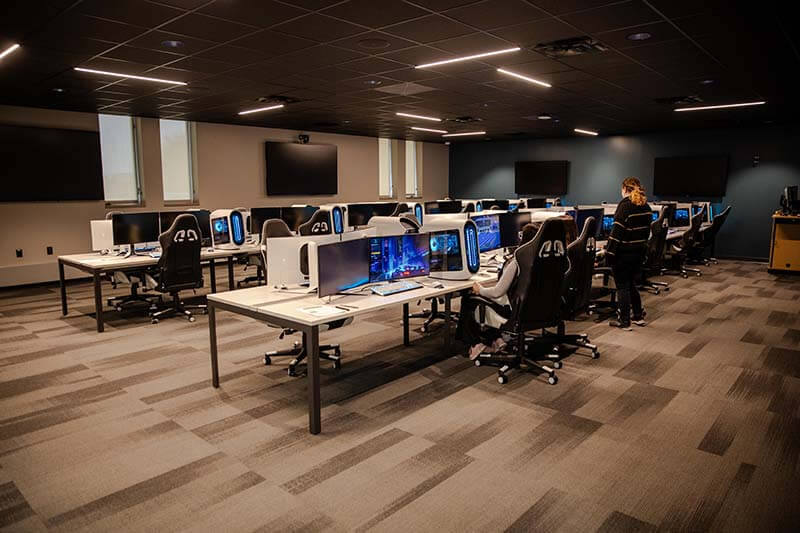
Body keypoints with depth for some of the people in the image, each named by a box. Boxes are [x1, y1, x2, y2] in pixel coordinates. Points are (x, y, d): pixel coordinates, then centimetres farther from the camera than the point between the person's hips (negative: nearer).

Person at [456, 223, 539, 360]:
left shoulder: (516, 262, -26)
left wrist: (480, 289, -1)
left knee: (467, 300, 12)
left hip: (512, 311, -7)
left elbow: (497, 292, -20)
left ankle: (475, 343, 15)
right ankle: (496, 339, 21)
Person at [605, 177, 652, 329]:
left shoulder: (625, 205, -14)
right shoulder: (646, 206, 9)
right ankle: (638, 317, 26)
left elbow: (617, 230, -18)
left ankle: (624, 321, 8)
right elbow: (646, 230, 13)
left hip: (624, 253, -7)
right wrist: (642, 247, 19)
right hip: (639, 252, 7)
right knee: (631, 285, 20)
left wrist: (609, 253, -17)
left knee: (622, 287, 2)